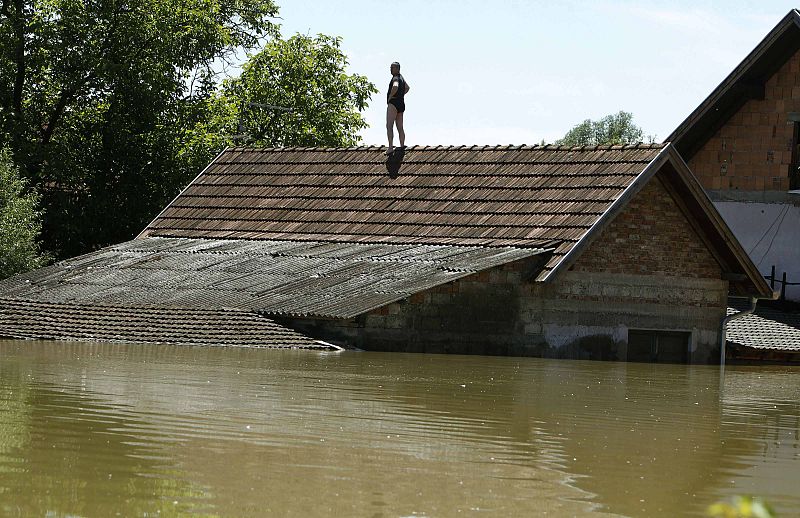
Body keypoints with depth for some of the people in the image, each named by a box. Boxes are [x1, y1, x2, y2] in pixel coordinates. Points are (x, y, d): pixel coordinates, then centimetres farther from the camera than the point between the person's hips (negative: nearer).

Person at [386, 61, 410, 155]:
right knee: (400, 128, 13)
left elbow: (395, 86, -33)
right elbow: (407, 88, 40)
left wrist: (390, 96, -18)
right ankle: (402, 145, 11)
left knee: (389, 126, -17)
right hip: (401, 104, 10)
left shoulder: (396, 78, -9)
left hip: (393, 103, -10)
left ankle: (390, 147, -28)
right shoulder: (401, 77, 20)